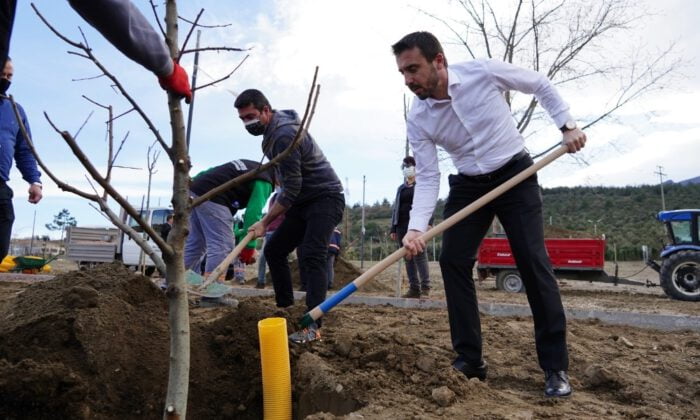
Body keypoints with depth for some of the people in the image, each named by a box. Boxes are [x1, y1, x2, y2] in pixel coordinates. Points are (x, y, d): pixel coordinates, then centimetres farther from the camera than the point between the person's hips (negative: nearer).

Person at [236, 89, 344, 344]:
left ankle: (313, 327, -23)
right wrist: (275, 213, 14)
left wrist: (265, 222, -17)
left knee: (311, 256, -22)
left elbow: (292, 189, -24)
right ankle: (285, 308, 15)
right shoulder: (273, 130, 8)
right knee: (273, 249, 7)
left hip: (325, 198, -10)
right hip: (303, 202, 10)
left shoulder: (284, 135, -24)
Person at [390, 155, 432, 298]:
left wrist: (428, 223, -18)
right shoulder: (401, 188, 23)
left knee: (419, 255, -12)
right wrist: (393, 229, 13)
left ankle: (425, 288, -8)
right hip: (402, 226, 6)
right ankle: (414, 288, 8)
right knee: (407, 258, 4)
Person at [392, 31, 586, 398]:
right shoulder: (417, 121, -11)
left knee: (533, 262, -10)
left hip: (515, 174, -3)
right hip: (468, 185, 3)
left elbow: (541, 85, 0)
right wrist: (416, 227, -24)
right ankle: (469, 359, 2)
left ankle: (555, 367, 0)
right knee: (452, 261, -9)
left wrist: (567, 125, -7)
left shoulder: (484, 72, -17)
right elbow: (427, 178, -10)